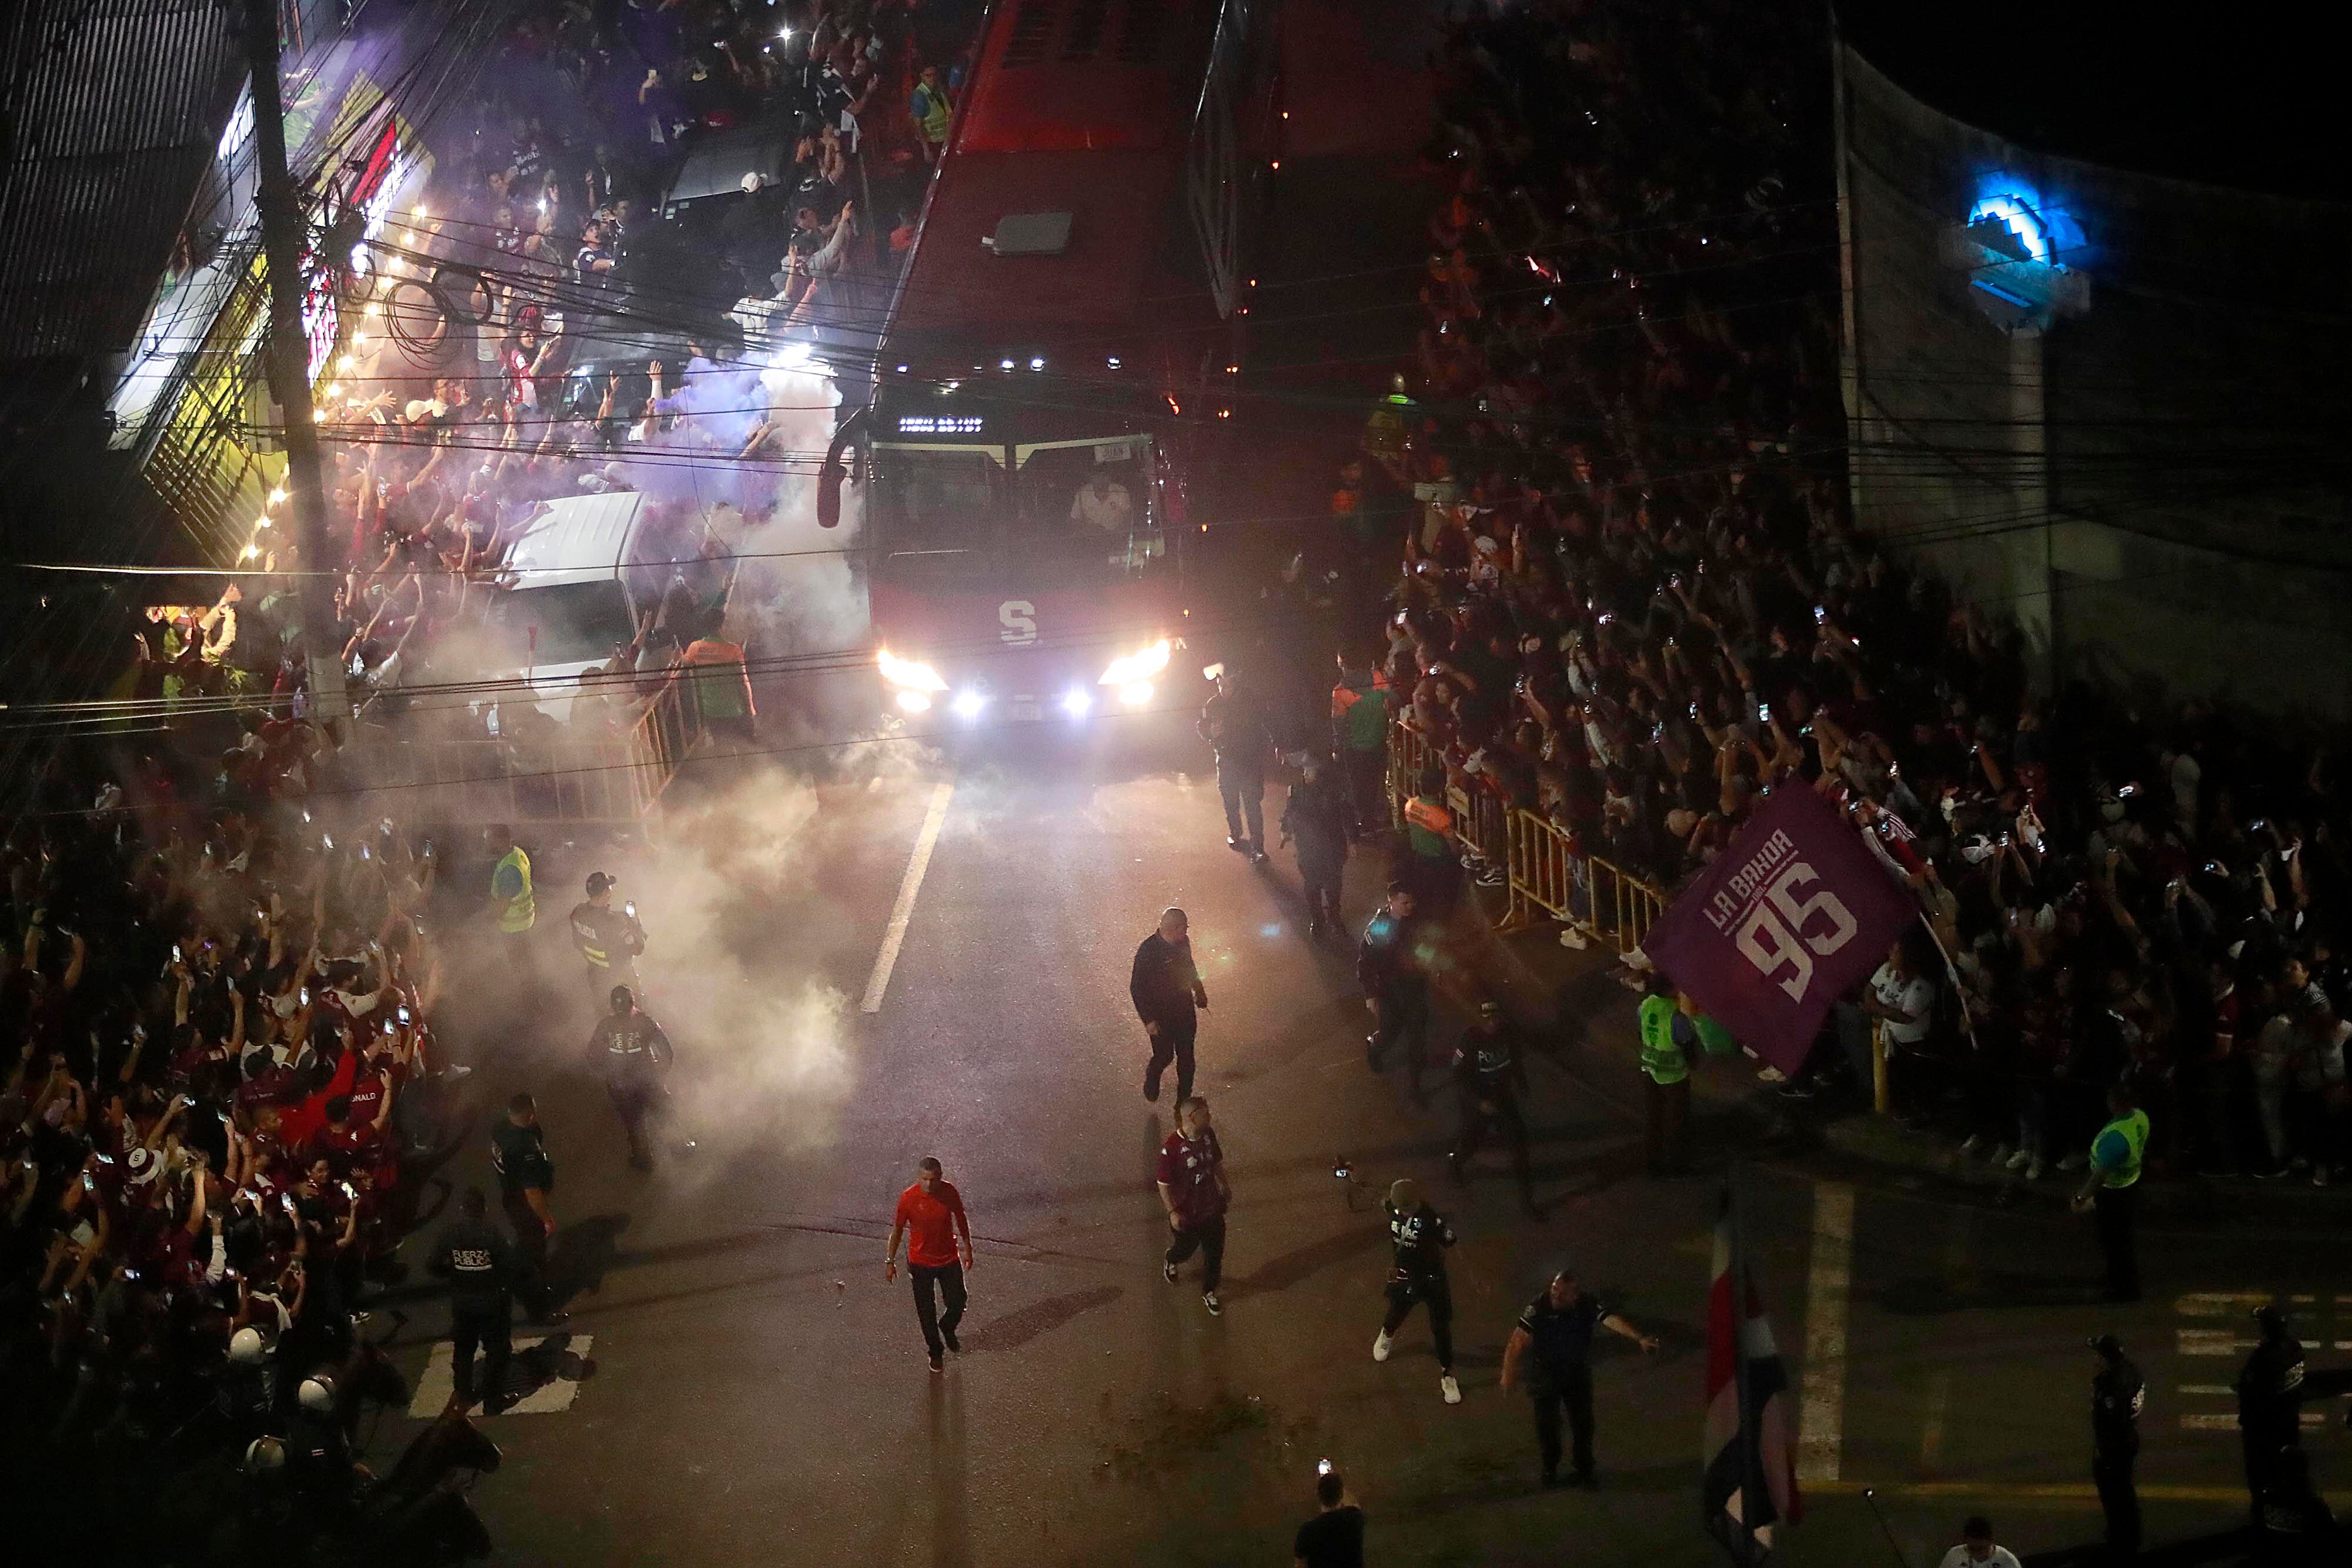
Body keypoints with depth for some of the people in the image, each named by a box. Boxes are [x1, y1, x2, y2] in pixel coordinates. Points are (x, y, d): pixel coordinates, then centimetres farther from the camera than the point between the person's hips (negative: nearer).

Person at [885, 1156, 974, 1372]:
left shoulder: (949, 1192, -16)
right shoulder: (908, 1198, -22)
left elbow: (961, 1219, 1)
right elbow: (898, 1229, -9)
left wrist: (968, 1249, 9)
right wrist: (890, 1261, -6)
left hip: (949, 1259, 2)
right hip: (921, 1263, -2)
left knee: (957, 1305, 10)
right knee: (927, 1311, 11)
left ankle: (947, 1330, 45)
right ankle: (935, 1351, 34)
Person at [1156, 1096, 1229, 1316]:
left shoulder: (1208, 1135, -11)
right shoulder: (1172, 1147, -29)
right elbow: (1164, 1183, -19)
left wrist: (1223, 1185, 18)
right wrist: (1173, 1212, -18)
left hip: (1211, 1206, 5)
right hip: (1187, 1212, -5)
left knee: (1214, 1251, 14)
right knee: (1187, 1247, 20)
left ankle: (1209, 1292, 36)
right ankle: (1171, 1260, 56)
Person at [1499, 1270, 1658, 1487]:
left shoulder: (1588, 1307, -21)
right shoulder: (1539, 1308, -25)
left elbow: (1613, 1321, -35)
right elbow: (1519, 1341, -20)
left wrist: (1640, 1339, -51)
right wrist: (1508, 1373, -17)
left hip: (1578, 1373, 2)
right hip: (1545, 1377, -2)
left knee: (1583, 1422, 7)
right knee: (1547, 1423, 5)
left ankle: (1583, 1468, 27)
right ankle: (1550, 1467, 28)